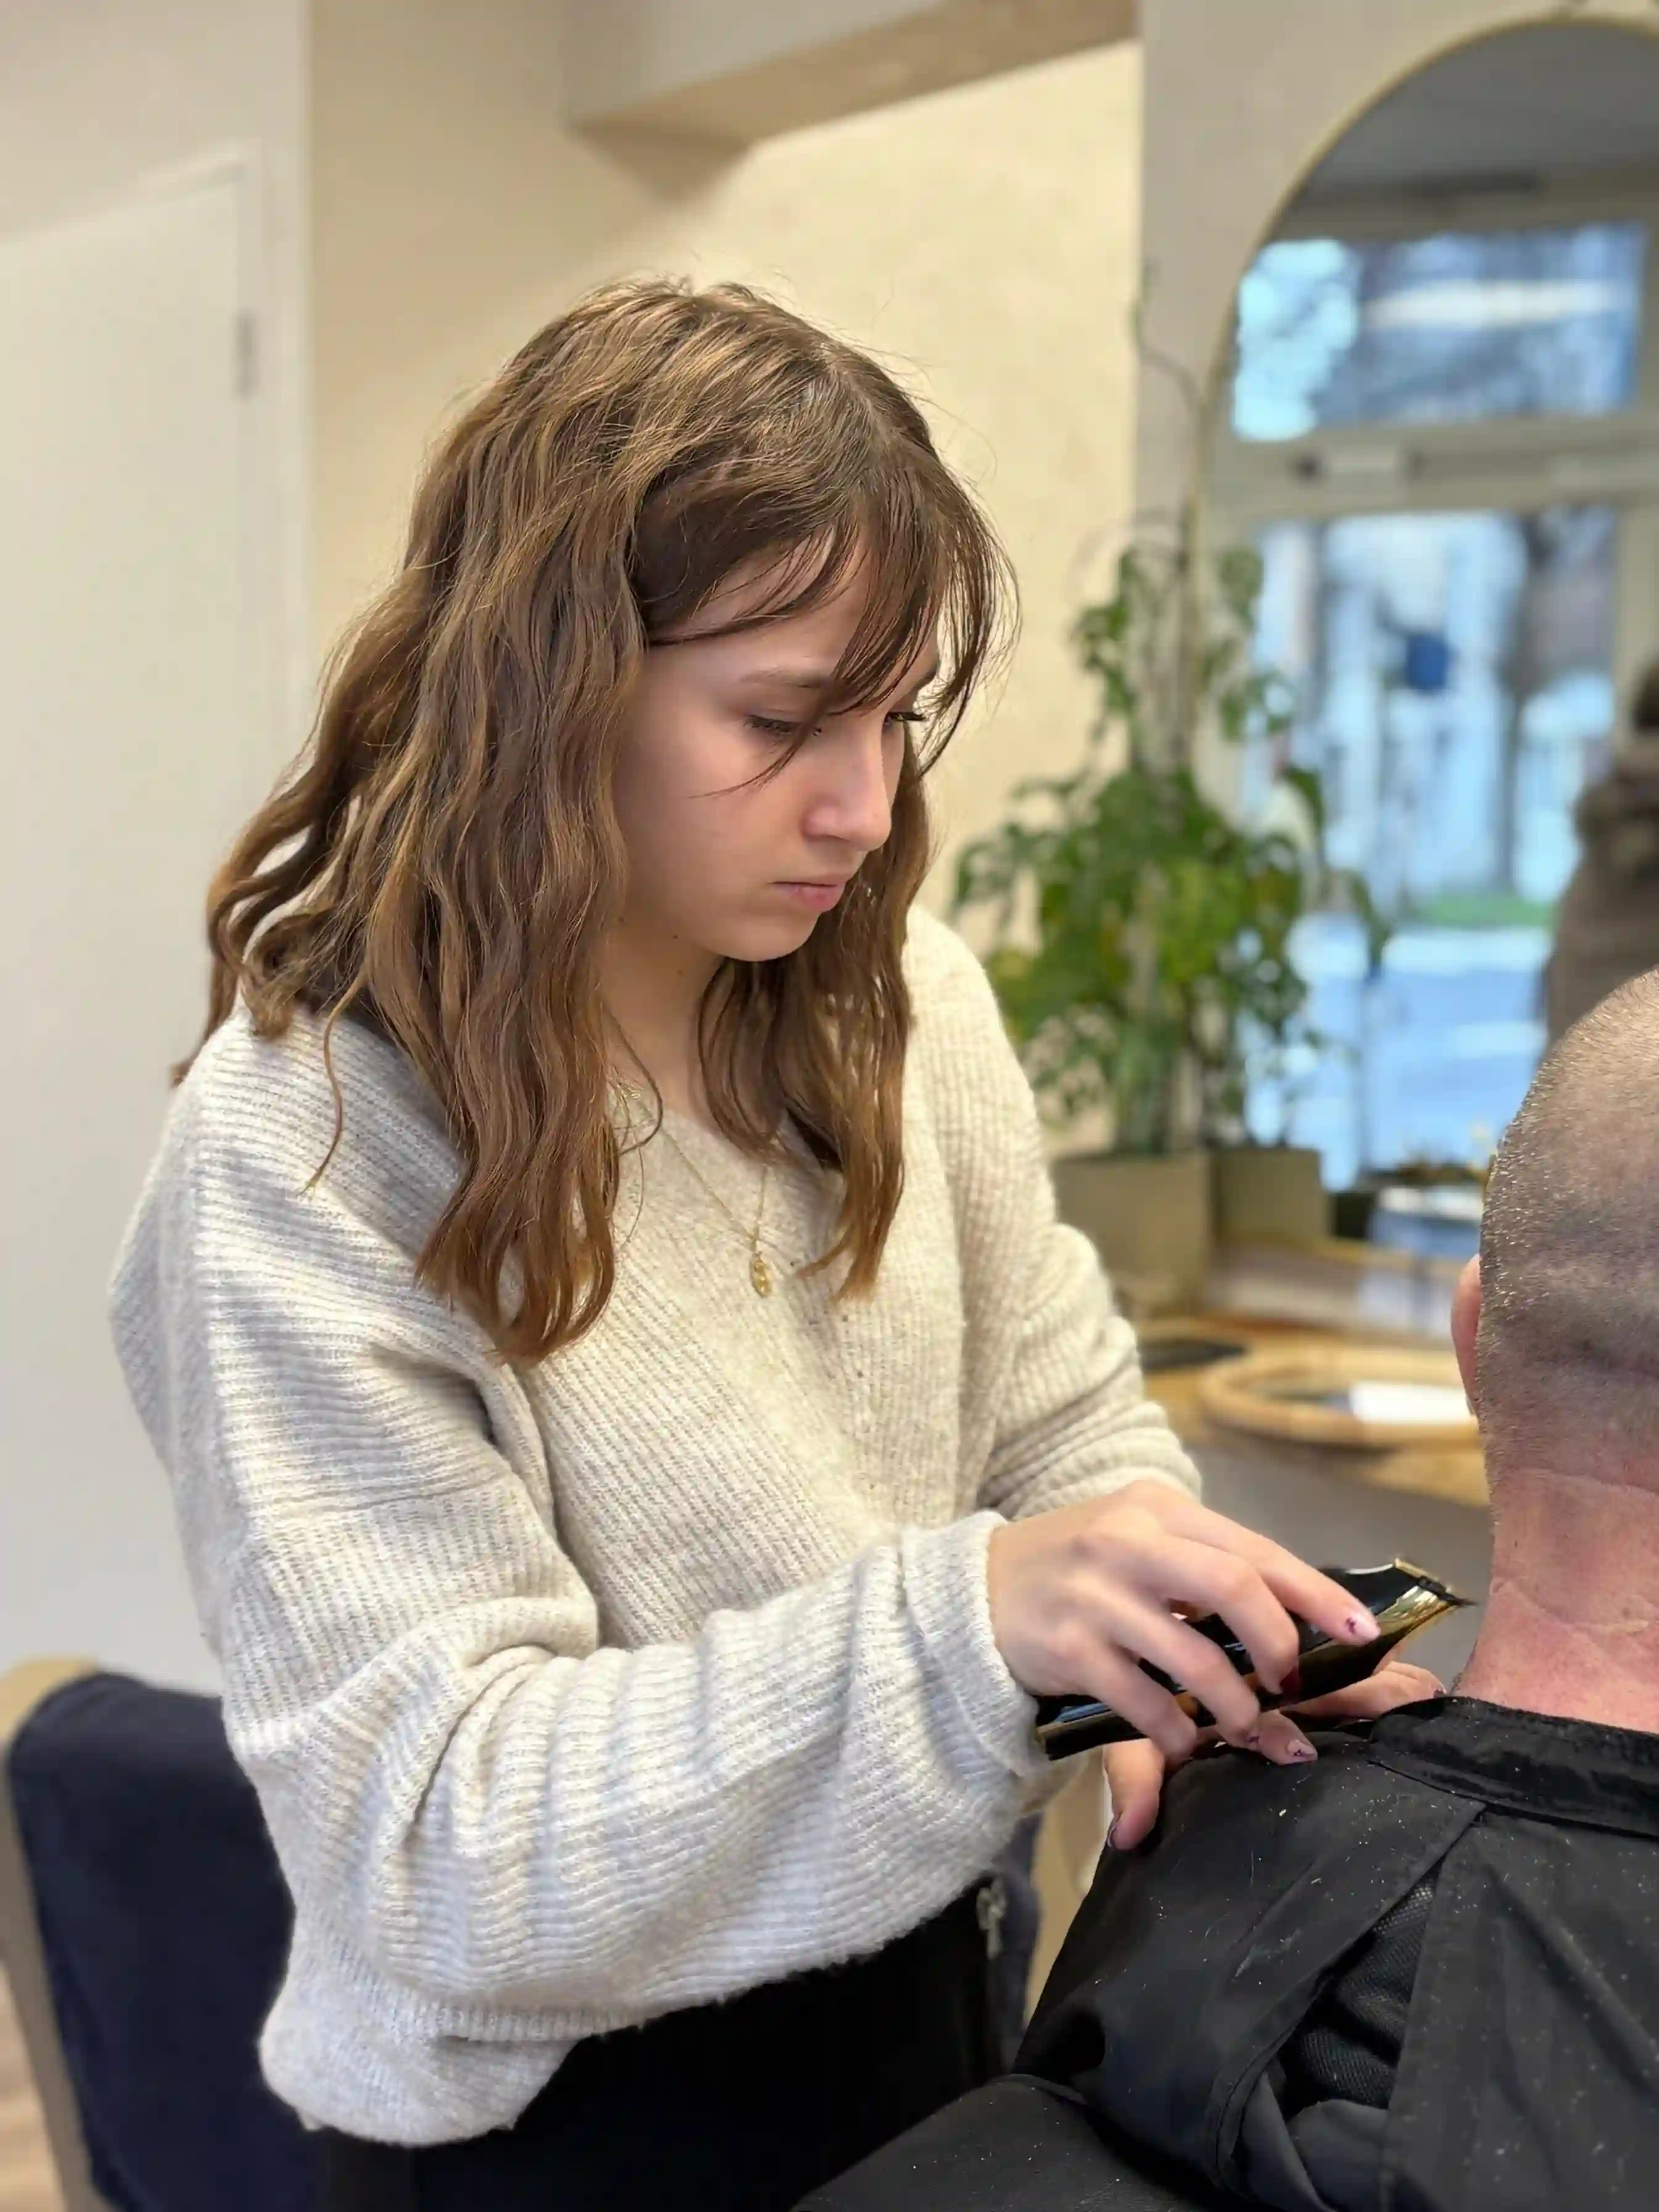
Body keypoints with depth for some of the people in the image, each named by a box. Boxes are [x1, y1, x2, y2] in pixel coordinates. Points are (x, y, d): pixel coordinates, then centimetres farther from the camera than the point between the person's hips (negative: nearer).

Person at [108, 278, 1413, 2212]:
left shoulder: (898, 1000, -6)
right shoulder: (305, 1155, -24)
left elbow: (1069, 1426, 3)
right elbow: (434, 1837, -26)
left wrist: (1190, 1645, -19)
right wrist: (963, 1623, -38)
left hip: (915, 1998, 6)